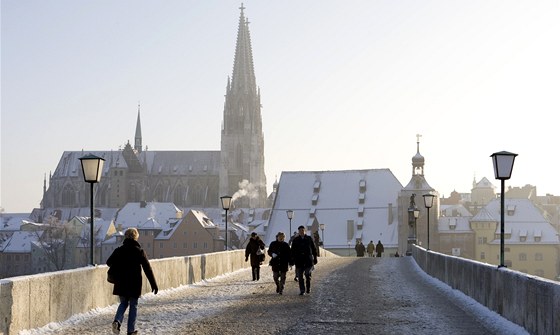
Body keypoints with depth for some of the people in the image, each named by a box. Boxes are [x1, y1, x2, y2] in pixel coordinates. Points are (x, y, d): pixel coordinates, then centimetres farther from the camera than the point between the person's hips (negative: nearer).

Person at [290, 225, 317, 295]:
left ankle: (308, 288, 15)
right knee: (300, 277, 1)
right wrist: (292, 261, 2)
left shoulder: (309, 239, 6)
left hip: (308, 260, -1)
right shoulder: (295, 240, 7)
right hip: (299, 261, 1)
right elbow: (292, 251, 8)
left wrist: (315, 258, 7)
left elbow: (314, 249, 10)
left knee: (308, 275, -6)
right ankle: (302, 291, 7)